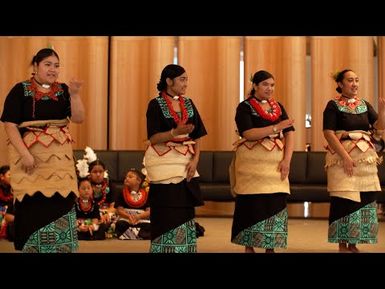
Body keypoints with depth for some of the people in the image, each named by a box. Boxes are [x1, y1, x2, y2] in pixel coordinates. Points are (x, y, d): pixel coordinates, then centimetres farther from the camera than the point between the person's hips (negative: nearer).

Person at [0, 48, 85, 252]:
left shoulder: (63, 90, 8)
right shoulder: (20, 90, -3)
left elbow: (78, 118, -1)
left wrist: (74, 94, -16)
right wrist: (24, 153, -17)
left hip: (59, 156, 3)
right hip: (30, 155, -3)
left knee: (61, 202, 2)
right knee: (33, 203, -1)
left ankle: (61, 248, 14)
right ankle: (33, 248, 12)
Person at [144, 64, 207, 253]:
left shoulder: (189, 104, 10)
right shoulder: (155, 105, -6)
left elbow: (197, 136, 10)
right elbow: (153, 138, -13)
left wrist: (195, 160, -5)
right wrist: (175, 132, -28)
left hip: (186, 161, 5)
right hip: (164, 162, -5)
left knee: (185, 212, 5)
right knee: (168, 214, -5)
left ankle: (185, 249, 13)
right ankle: (167, 249, 4)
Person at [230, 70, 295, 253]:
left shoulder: (278, 107, 15)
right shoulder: (245, 107, 0)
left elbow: (289, 133, 7)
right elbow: (248, 133, -14)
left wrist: (287, 159, -6)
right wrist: (276, 128, -20)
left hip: (276, 161, 4)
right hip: (253, 161, -4)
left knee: (275, 204, 1)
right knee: (252, 204, -3)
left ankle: (271, 247, 8)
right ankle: (249, 246, 5)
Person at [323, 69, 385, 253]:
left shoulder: (365, 105, 13)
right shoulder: (333, 105, -1)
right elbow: (328, 133, -10)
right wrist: (345, 156, -18)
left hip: (366, 158, 5)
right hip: (342, 157, -5)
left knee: (365, 200, 4)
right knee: (344, 200, -7)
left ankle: (353, 243, 13)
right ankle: (342, 244, 2)